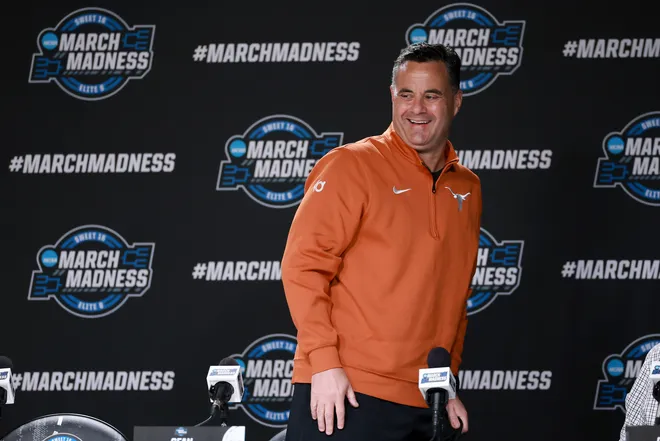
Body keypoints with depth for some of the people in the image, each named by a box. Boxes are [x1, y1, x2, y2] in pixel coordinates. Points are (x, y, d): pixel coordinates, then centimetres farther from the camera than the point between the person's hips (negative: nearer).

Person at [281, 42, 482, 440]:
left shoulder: (467, 189, 13)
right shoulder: (353, 165, -3)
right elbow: (304, 266, -9)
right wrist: (324, 361, -15)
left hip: (422, 407, 5)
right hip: (342, 393, -5)